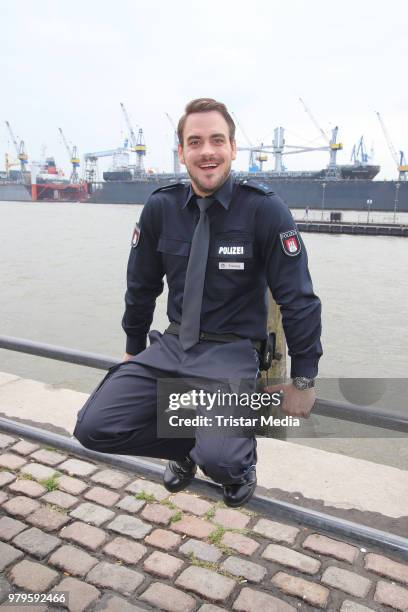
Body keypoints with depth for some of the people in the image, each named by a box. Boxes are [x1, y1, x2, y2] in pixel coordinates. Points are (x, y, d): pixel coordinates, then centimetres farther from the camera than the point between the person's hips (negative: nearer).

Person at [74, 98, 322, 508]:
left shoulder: (264, 209, -12)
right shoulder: (160, 207, -2)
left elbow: (298, 298, -8)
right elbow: (141, 286, 11)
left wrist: (303, 380, -5)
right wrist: (134, 349, 19)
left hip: (232, 351, -3)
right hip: (172, 345, 4)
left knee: (219, 459, -27)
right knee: (94, 428, -11)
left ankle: (240, 458, 14)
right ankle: (187, 446, 17)